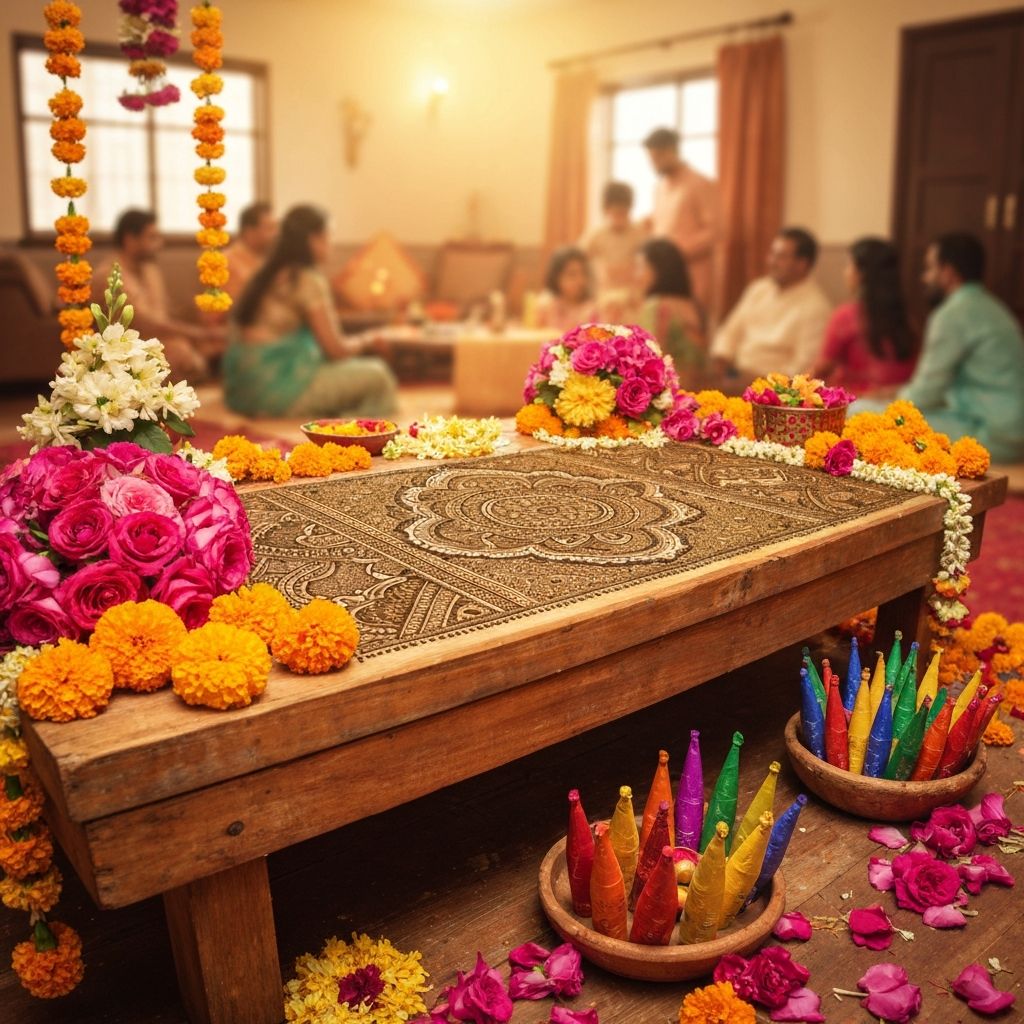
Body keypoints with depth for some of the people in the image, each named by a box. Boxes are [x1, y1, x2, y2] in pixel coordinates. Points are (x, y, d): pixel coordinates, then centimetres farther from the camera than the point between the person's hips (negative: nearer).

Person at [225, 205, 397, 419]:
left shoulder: (268, 275, 14)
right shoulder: (308, 279, -11)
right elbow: (334, 349, -10)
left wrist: (346, 345, 11)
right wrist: (355, 346, 11)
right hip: (277, 388, -9)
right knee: (377, 375, -1)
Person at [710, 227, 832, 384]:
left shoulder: (816, 307, -9)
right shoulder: (758, 288, 12)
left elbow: (804, 369, -14)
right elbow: (731, 332, 18)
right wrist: (720, 360, -1)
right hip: (736, 374, 6)